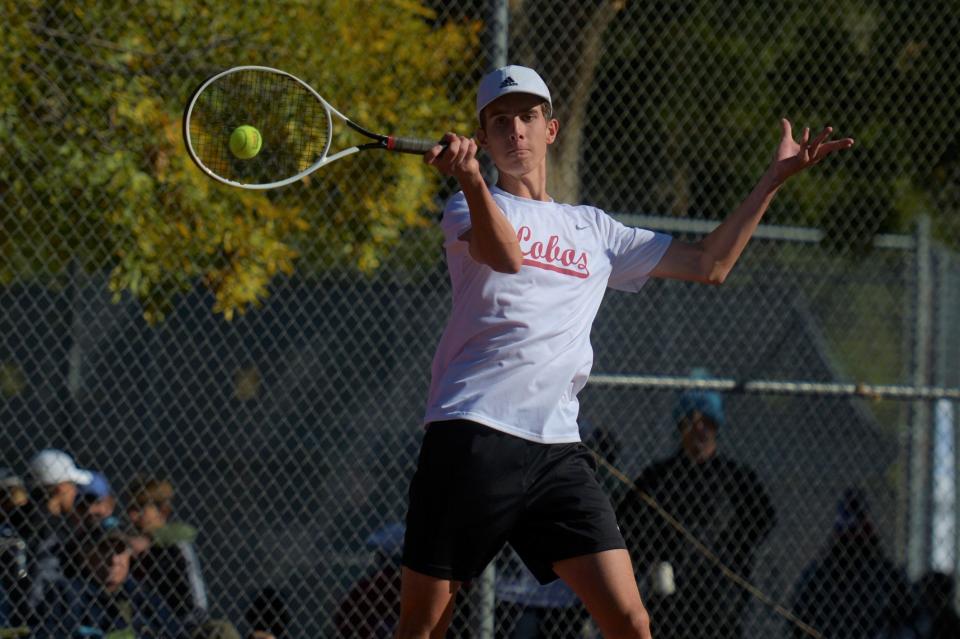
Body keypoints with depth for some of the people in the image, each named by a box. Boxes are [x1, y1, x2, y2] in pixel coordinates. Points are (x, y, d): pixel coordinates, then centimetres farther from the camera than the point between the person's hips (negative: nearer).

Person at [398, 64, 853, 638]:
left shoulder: (594, 230, 22)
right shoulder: (471, 207, 7)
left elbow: (710, 264, 27)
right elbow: (505, 254, -17)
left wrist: (774, 178, 25)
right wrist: (470, 177, -36)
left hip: (557, 450, 4)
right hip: (472, 435, -4)